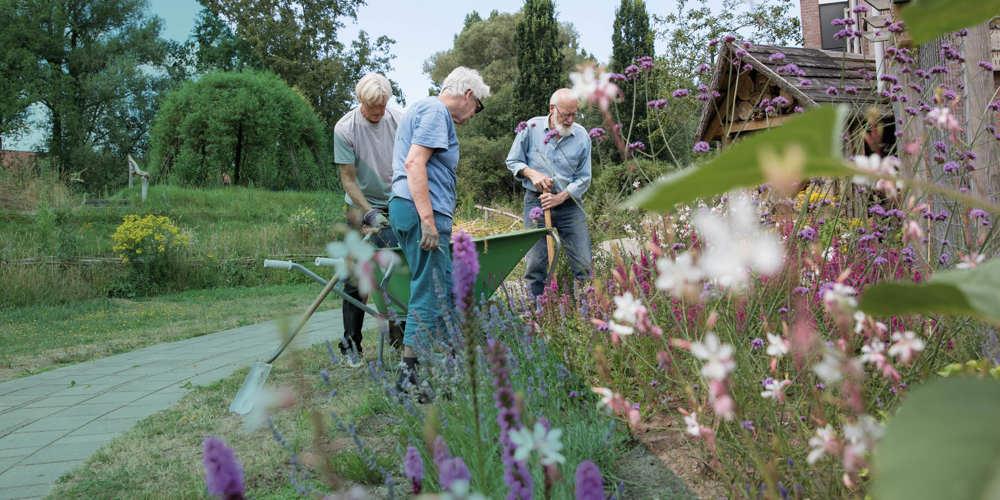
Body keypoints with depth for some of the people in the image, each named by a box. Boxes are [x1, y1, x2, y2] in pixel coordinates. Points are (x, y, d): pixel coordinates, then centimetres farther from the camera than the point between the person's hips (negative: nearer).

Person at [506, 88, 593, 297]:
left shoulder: (581, 136, -1)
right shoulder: (532, 127, -2)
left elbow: (583, 178, 2)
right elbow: (513, 161, 7)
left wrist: (560, 198, -10)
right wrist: (532, 174, -11)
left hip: (569, 203, 1)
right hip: (536, 201, -1)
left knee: (583, 262, -2)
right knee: (536, 262, -2)